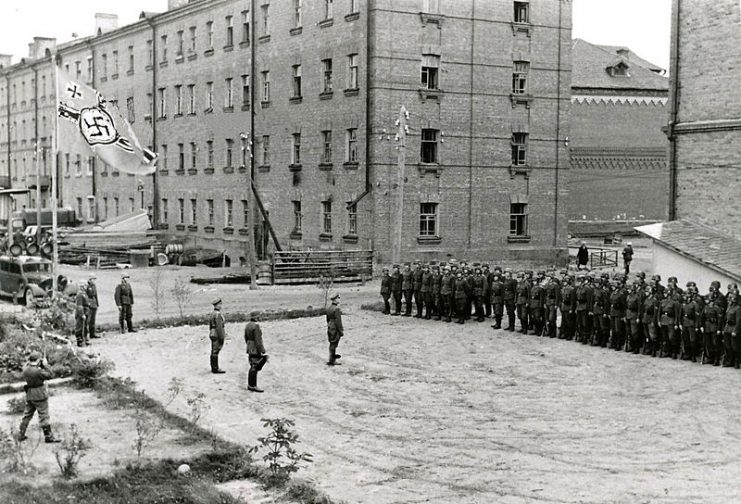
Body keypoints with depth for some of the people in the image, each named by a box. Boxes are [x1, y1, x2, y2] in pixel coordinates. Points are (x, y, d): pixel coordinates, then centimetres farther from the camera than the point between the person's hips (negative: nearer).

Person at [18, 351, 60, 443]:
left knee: (27, 415, 17)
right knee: (44, 416, 0)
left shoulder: (25, 369, -2)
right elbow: (49, 375, -13)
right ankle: (48, 436, 5)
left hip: (29, 395, 7)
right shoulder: (38, 371, -23)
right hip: (39, 395, -7)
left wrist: (41, 366, 4)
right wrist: (45, 365, -7)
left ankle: (21, 435, 22)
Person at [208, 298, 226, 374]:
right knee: (215, 352, -7)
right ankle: (215, 369, -5)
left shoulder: (212, 313, 14)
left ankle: (214, 368, 19)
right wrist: (222, 337, -20)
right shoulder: (218, 314, -17)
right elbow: (219, 327, -22)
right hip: (217, 335, -10)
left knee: (214, 352, 13)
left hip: (212, 334, 10)